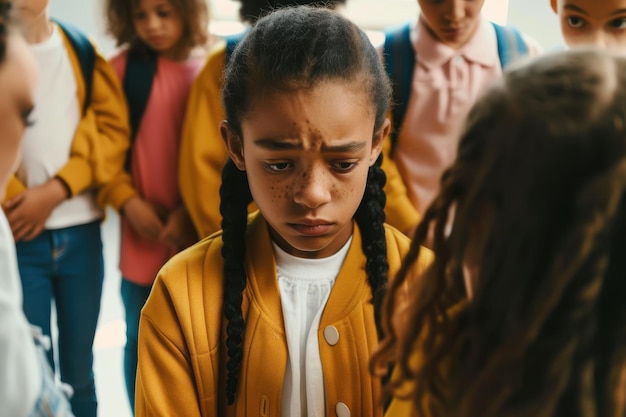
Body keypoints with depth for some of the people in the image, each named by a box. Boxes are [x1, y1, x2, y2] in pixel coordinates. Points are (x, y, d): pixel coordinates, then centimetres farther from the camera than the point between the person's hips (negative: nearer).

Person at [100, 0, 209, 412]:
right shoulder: (122, 67, -2)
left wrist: (191, 211, -9)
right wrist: (126, 200, -11)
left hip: (198, 229, 0)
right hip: (143, 229, 0)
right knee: (141, 339, 10)